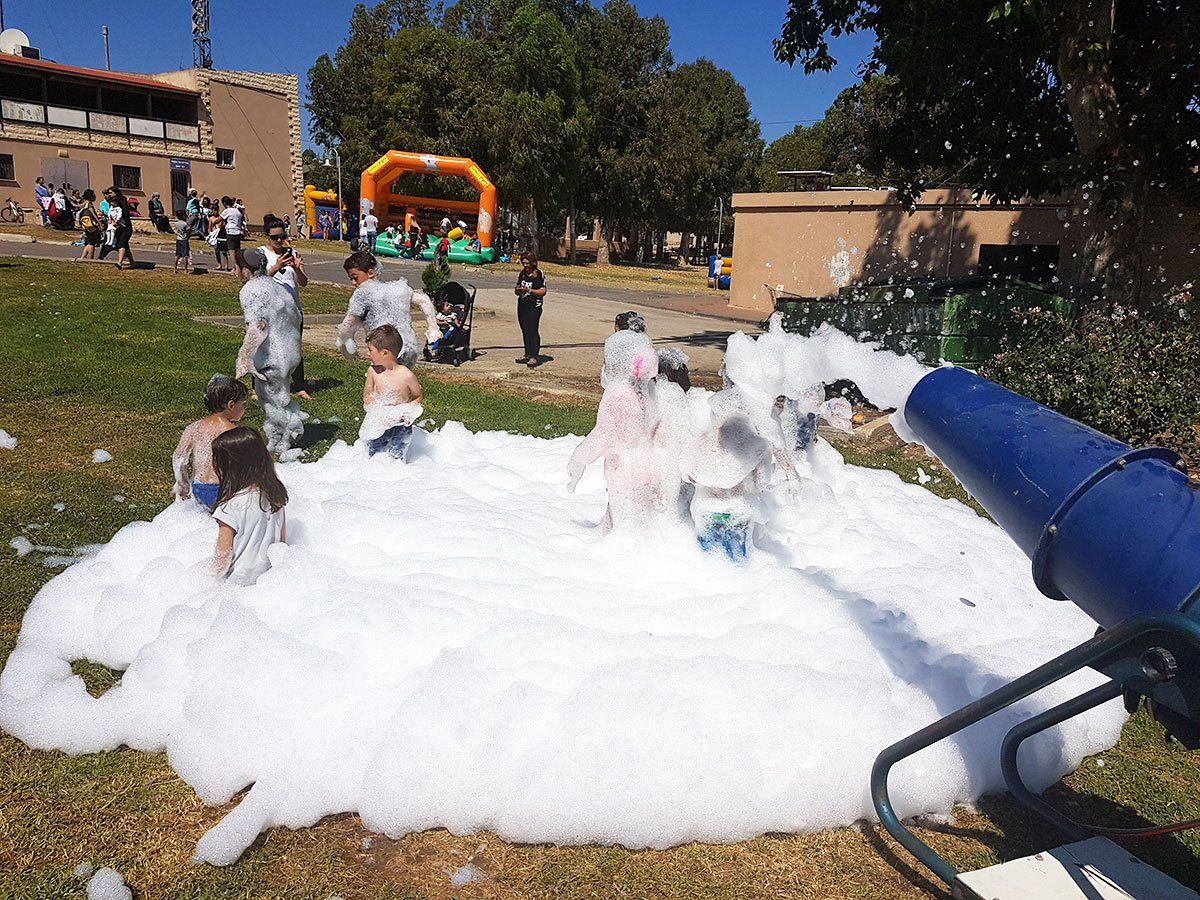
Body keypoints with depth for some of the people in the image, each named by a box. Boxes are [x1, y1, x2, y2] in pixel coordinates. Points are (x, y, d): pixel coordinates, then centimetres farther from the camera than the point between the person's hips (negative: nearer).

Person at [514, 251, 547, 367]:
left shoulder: (539, 274, -6)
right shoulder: (522, 274, 12)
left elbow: (543, 291, -10)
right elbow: (517, 290, 18)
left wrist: (529, 290, -19)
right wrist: (517, 290, -6)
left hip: (534, 306, -7)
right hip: (522, 305, 7)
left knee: (533, 331, -7)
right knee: (525, 331, 10)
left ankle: (535, 357, -3)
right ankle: (527, 355, 18)